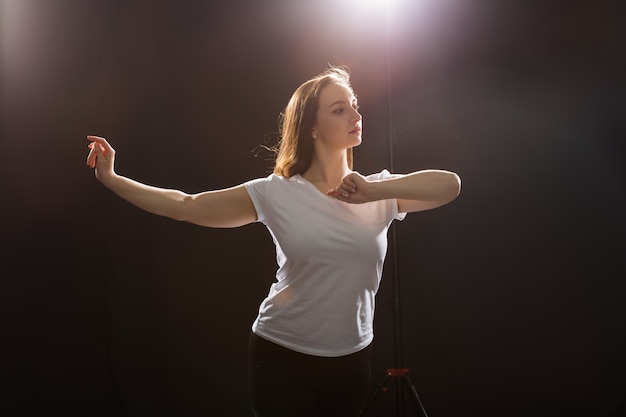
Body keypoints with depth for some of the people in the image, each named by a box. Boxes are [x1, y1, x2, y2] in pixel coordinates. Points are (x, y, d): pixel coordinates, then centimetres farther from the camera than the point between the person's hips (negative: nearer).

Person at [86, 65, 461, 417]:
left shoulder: (380, 193, -1)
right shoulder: (276, 193, -8)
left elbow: (451, 185, -15)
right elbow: (184, 206, -6)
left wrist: (375, 191, -23)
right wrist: (112, 179, -8)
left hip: (353, 360, 3)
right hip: (281, 358, -3)